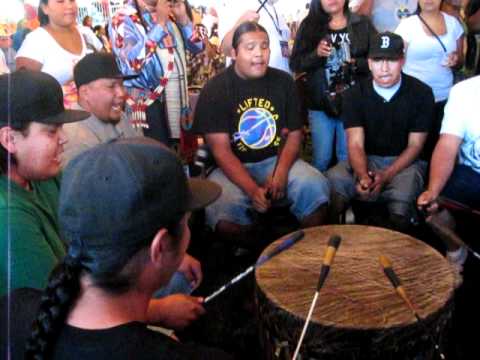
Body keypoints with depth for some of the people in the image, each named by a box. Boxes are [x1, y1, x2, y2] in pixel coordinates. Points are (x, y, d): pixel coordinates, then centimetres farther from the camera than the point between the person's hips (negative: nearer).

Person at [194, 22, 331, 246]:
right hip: (233, 167, -2)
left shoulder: (283, 81, 3)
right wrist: (252, 189, -27)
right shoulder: (215, 89, -8)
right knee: (222, 207, -32)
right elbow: (221, 150, -13)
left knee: (316, 187, -25)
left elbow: (294, 134, 4)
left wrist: (281, 172, -16)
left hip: (277, 160, 3)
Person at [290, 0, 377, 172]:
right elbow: (295, 64, 0)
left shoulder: (362, 24, 5)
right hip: (320, 105, 0)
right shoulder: (309, 25, 4)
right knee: (322, 159, 7)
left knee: (348, 158, 10)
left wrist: (355, 63, -15)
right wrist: (316, 54, -16)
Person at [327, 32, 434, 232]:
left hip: (404, 161, -1)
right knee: (330, 184, -27)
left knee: (402, 199, -34)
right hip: (366, 159, 2)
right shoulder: (355, 94, -3)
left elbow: (415, 145, -6)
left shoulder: (421, 93, -5)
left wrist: (386, 175, -22)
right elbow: (356, 144, -9)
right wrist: (363, 176, -31)